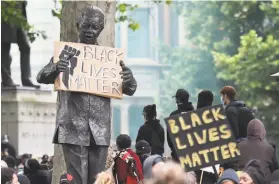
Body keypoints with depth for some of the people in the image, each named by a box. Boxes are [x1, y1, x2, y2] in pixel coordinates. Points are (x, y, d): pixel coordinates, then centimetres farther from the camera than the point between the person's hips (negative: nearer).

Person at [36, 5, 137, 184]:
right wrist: (55, 69, -27)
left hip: (100, 129, 3)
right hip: (73, 127, -2)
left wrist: (129, 79, -16)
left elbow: (129, 90, 10)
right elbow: (41, 77, -4)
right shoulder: (67, 53, 4)